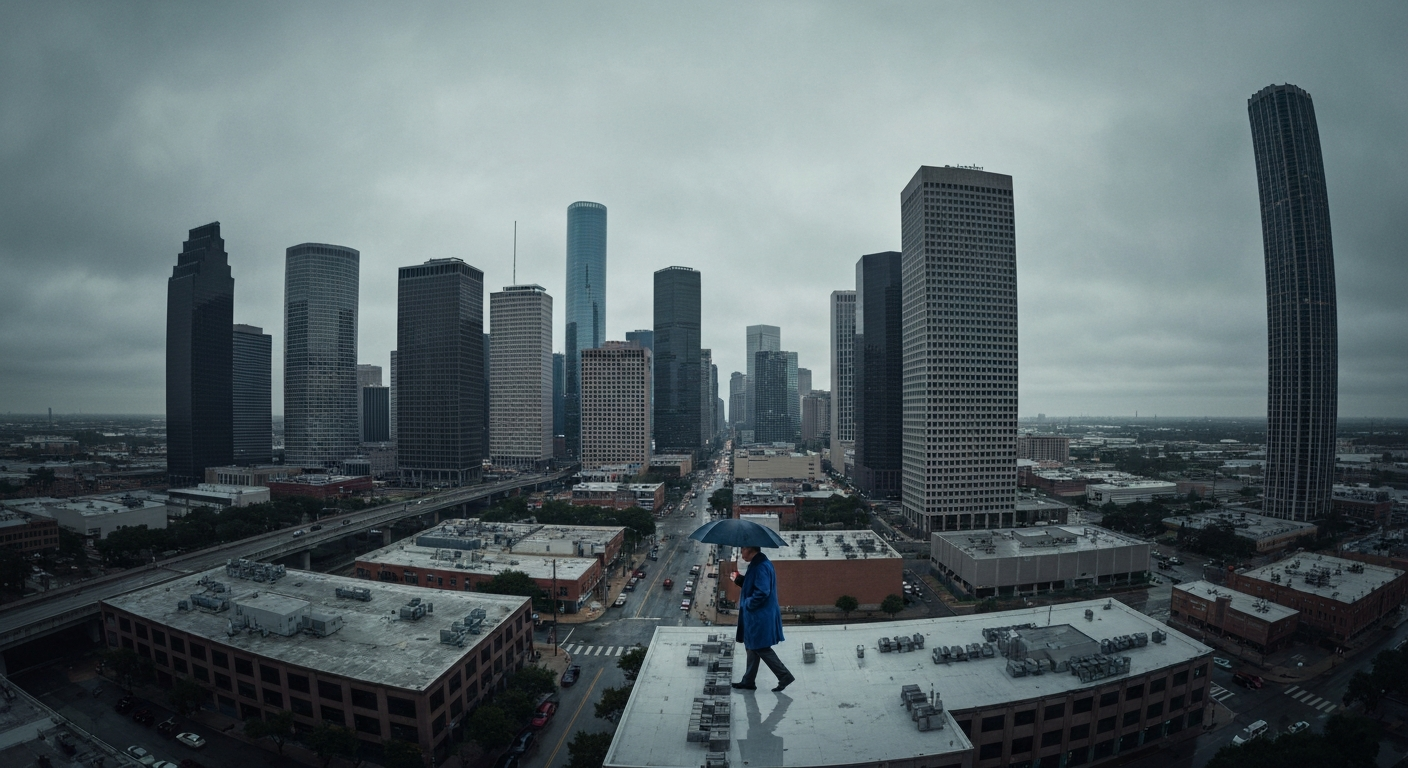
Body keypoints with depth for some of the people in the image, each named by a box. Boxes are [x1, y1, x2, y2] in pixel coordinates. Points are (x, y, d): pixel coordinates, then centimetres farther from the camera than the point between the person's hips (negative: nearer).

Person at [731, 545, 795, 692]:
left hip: (760, 617, -11)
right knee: (753, 647, 16)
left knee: (761, 648, 0)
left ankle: (784, 676, 9)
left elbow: (762, 592, -28)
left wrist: (747, 604, -16)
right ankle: (748, 681, 26)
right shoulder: (757, 564, 9)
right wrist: (739, 579, 3)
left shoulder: (761, 567, -23)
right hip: (756, 616, 11)